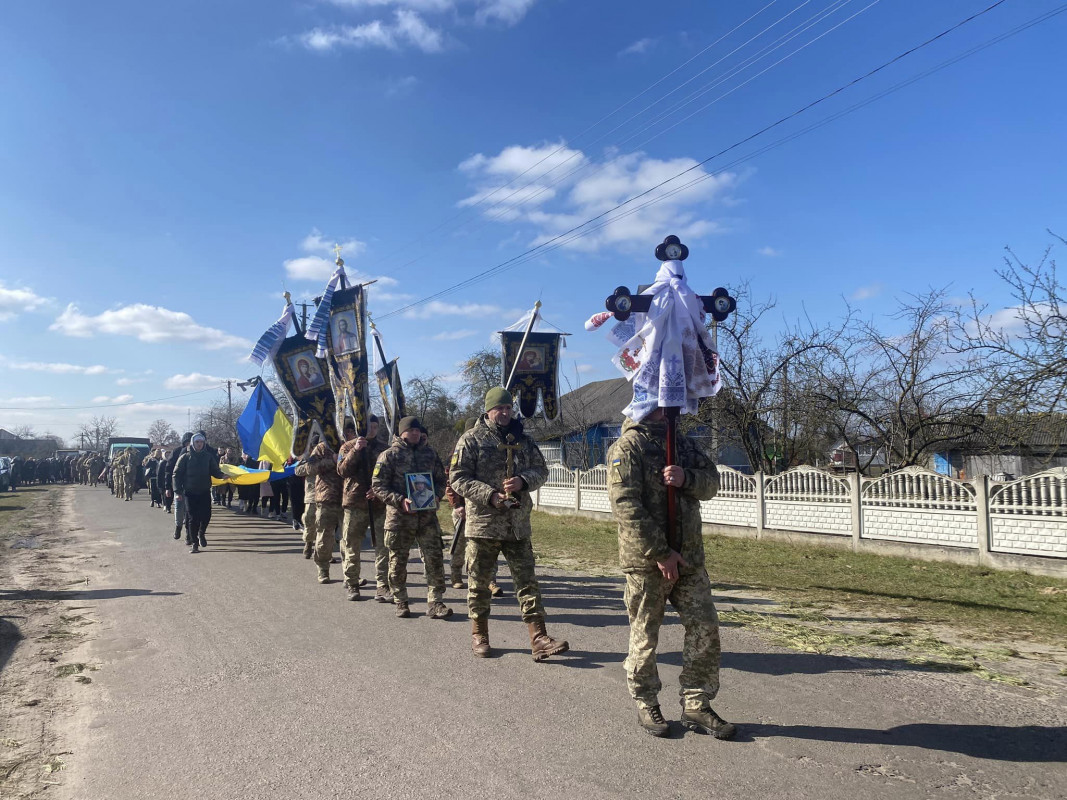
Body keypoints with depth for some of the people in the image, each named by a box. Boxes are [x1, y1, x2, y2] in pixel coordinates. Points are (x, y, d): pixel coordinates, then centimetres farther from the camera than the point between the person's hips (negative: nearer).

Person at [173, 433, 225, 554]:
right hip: (190, 492, -2)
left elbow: (214, 471, 7)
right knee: (193, 518, -4)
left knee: (206, 516, -2)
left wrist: (222, 475, -16)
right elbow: (177, 474, 0)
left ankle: (201, 533, 28)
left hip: (205, 491, 2)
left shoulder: (208, 456, 6)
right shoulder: (185, 457, 0)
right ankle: (194, 543, 6)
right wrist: (177, 492, -7)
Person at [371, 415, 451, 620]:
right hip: (399, 518, -3)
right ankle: (401, 603, 22)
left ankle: (434, 602, 6)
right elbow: (378, 485, -5)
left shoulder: (429, 453, 11)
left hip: (427, 515, 3)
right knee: (398, 562, 7)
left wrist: (436, 496, -3)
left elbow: (441, 479, 17)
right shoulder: (389, 455, -1)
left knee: (435, 559, -1)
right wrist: (400, 500, -17)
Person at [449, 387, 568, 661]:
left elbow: (541, 470, 10)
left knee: (527, 581, 2)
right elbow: (458, 477, -8)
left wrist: (523, 481, -12)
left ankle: (538, 638, 4)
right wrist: (489, 495, -19)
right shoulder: (472, 439, -3)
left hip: (518, 524, 3)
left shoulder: (522, 439, 11)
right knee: (479, 582, 9)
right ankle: (479, 635, 25)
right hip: (483, 523, -3)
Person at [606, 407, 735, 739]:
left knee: (705, 628, 8)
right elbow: (626, 506, -18)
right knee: (645, 636, 7)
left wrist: (686, 477, -15)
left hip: (689, 558, 7)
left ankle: (696, 706, 21)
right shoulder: (627, 447, -11)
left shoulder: (682, 443, 13)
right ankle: (646, 705, 26)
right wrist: (659, 553, -19)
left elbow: (712, 481, 8)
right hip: (645, 562, -6)